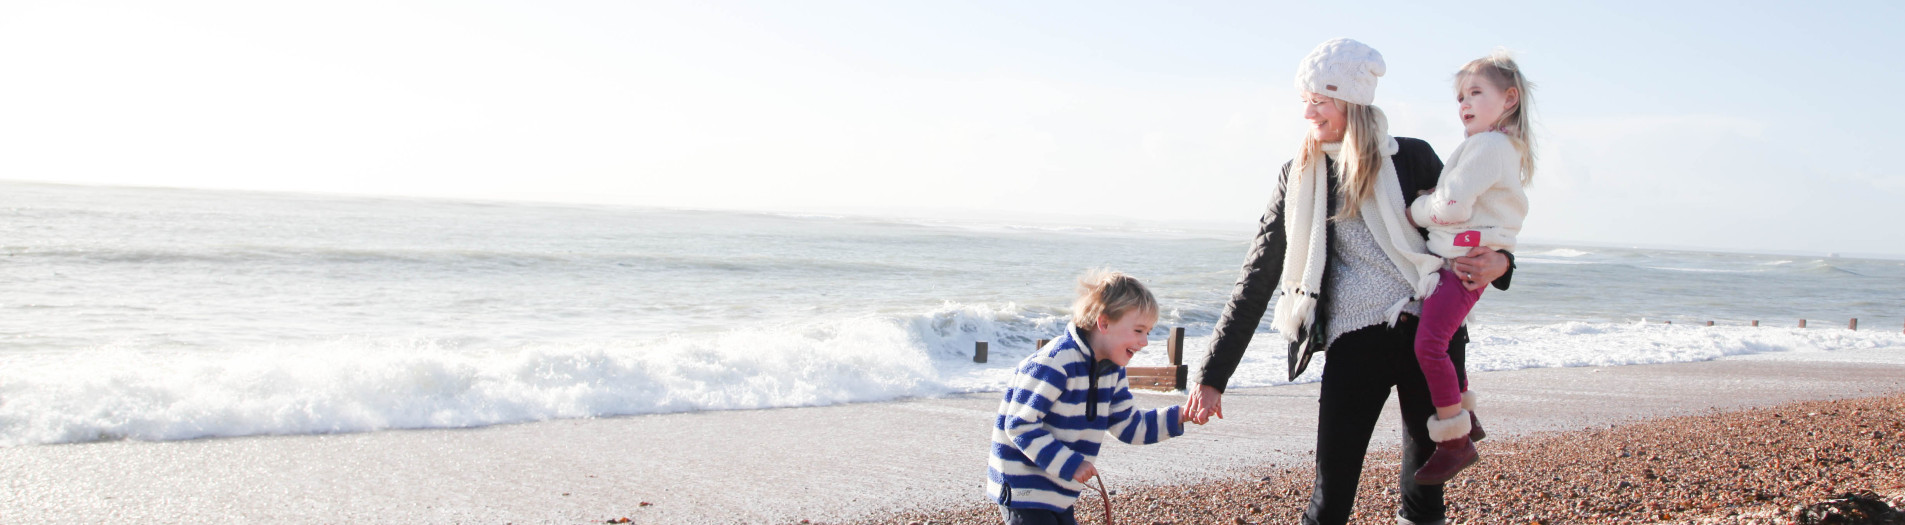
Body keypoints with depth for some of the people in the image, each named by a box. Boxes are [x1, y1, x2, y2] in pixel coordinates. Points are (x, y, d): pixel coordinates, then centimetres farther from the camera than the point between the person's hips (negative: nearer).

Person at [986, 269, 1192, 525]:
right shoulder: (1055, 363, -24)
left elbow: (1130, 427, 11)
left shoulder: (1111, 369, 6)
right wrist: (1070, 464, -25)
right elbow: (1019, 425, -24)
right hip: (1023, 491, -9)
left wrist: (1179, 416, -3)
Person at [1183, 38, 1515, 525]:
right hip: (1355, 340, 0)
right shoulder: (1299, 177, 5)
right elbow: (1257, 278, 4)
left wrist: (1498, 261, -10)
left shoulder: (1413, 158, 4)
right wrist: (1211, 377, 0)